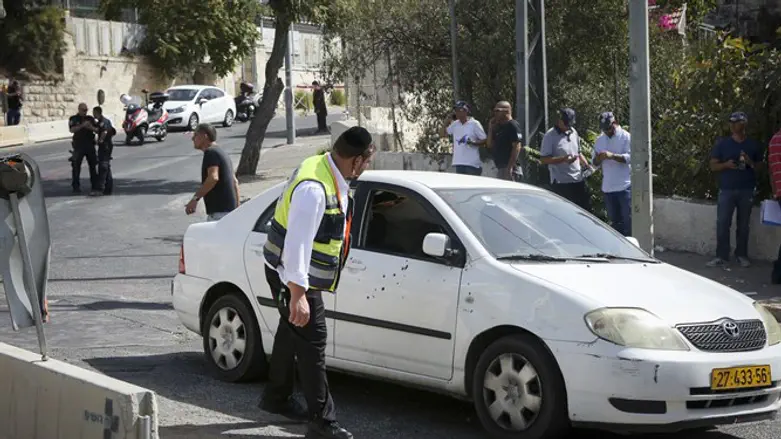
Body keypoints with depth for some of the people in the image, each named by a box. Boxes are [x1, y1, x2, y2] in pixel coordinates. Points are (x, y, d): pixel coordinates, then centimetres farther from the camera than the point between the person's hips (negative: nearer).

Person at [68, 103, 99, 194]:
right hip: (79, 145, -3)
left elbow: (97, 130, 7)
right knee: (76, 166, -5)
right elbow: (72, 129, -15)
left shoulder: (91, 119, 12)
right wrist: (82, 126, -25)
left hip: (90, 145, 3)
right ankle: (76, 187, -1)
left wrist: (91, 127, -13)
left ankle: (95, 186, 14)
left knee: (93, 166, 6)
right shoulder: (74, 119, 2)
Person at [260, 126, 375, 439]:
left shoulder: (331, 174, -2)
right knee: (312, 341, -7)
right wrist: (297, 294, -30)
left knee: (292, 329, 24)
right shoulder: (314, 189, -33)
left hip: (300, 274, 10)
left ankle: (276, 398, 43)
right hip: (291, 275, -10)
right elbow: (297, 243, -32)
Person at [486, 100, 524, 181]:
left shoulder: (513, 126, -10)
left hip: (510, 169, -10)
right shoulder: (499, 127, 19)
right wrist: (490, 128, 9)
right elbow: (489, 145, 19)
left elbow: (517, 147, -18)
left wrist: (510, 167, -24)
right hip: (500, 168, 10)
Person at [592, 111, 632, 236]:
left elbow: (630, 158, -15)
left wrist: (612, 156, -26)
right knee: (614, 220, 13)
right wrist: (598, 159, -11)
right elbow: (595, 163, 14)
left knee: (628, 219, -5)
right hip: (608, 187, 6)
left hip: (625, 186, -6)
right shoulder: (600, 140, 12)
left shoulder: (626, 137, -5)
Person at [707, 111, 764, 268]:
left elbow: (760, 167, 13)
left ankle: (742, 255, 13)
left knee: (743, 224, 5)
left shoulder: (753, 146, 8)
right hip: (726, 190, -1)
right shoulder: (722, 144, 5)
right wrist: (726, 164, -14)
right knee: (722, 223, -7)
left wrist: (751, 163, -9)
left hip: (746, 190, 1)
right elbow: (713, 166, 6)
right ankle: (721, 256, -4)